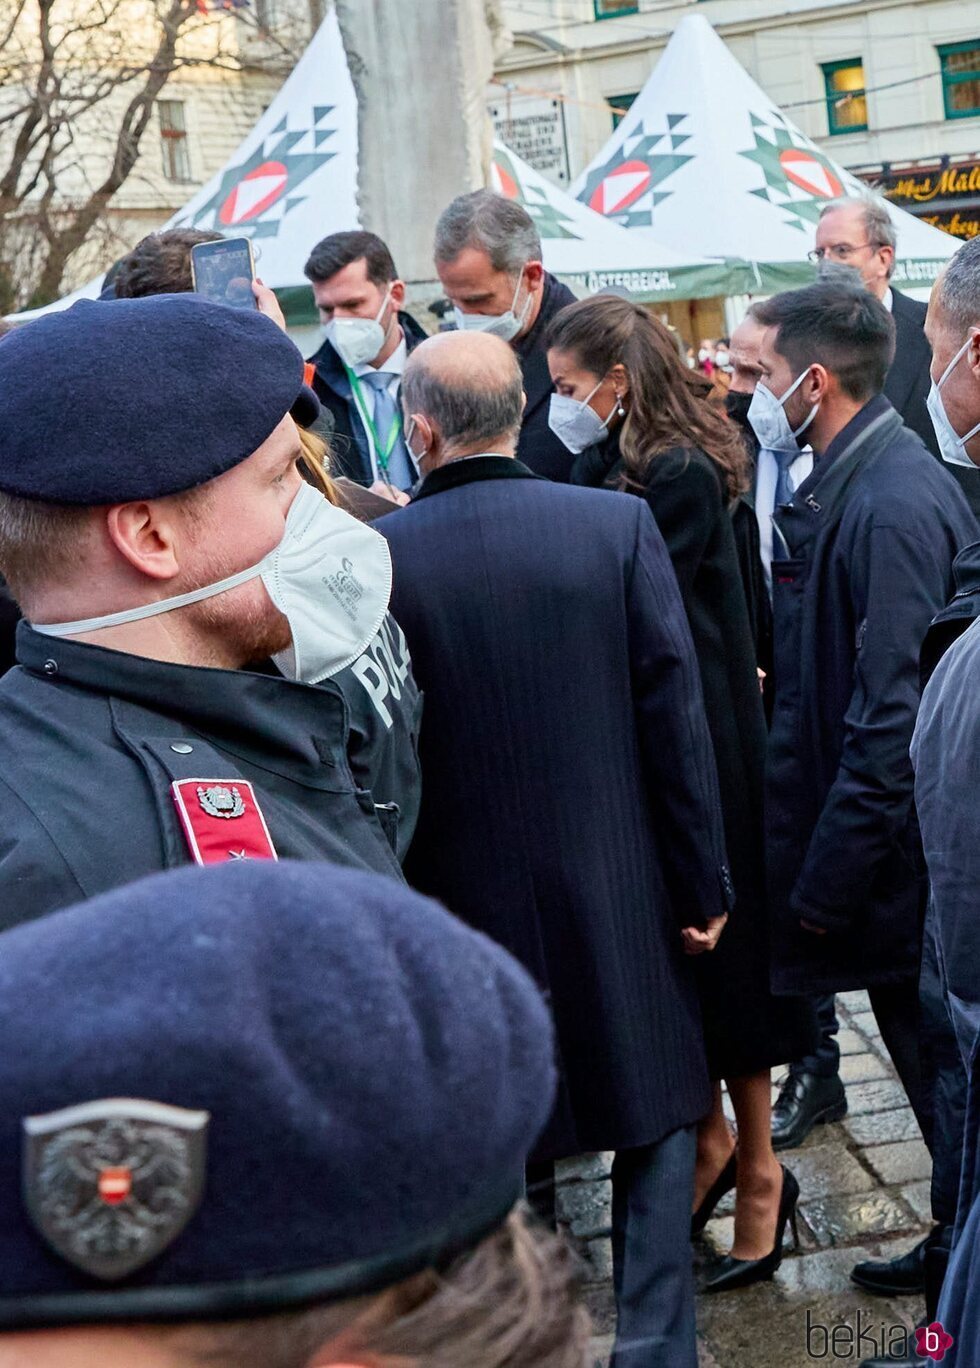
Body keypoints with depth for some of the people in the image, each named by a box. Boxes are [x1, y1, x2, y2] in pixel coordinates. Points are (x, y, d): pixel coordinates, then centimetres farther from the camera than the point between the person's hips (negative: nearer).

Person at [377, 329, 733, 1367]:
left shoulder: (378, 555, -12)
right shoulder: (619, 523, -10)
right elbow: (676, 716, -9)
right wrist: (704, 882, 1)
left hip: (464, 892, 0)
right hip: (621, 890, 0)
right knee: (656, 1118, 16)